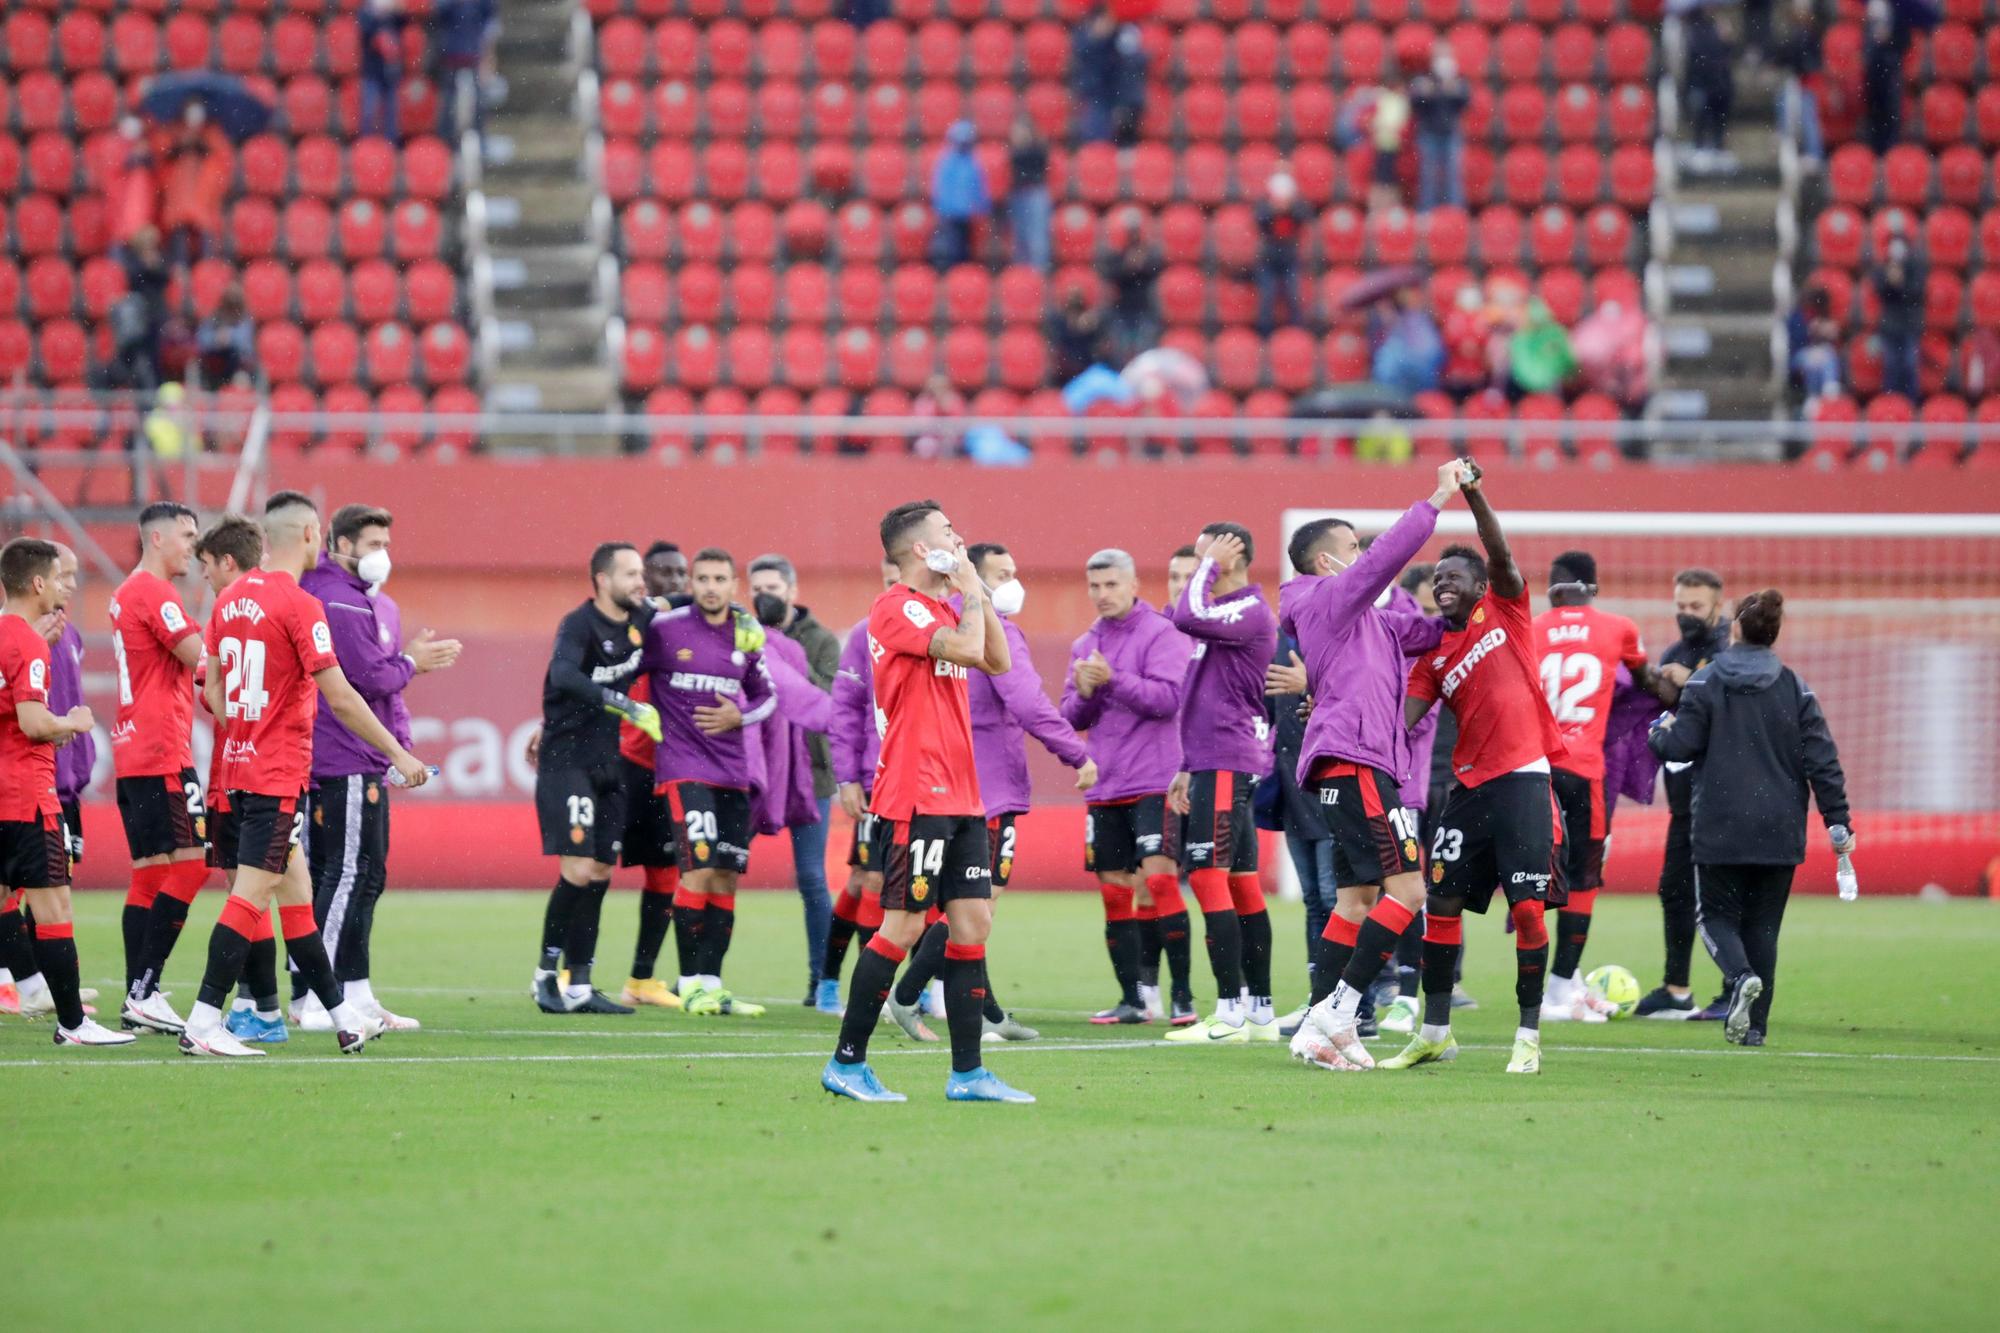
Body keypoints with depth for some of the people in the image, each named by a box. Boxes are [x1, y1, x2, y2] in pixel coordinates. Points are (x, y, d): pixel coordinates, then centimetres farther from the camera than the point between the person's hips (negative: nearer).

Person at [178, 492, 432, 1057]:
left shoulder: (230, 600, 9)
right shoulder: (299, 605, -14)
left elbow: (213, 689, 14)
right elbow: (339, 697, -15)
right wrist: (398, 754, -8)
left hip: (239, 766, 8)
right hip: (280, 774, -8)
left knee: (296, 894, 14)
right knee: (251, 896, -8)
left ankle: (344, 1017, 22)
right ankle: (202, 1025, -13)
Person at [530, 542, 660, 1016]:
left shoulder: (641, 620, 6)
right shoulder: (580, 625, -15)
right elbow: (564, 675, -34)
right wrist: (626, 705, -38)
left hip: (607, 760, 7)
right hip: (566, 760, -7)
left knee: (600, 873, 5)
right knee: (578, 868, -13)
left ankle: (578, 987, 9)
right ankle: (546, 973, 0)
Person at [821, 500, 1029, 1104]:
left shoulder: (942, 609, 18)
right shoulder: (896, 607, -11)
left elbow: (997, 660, 18)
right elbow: (968, 650, -22)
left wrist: (979, 592, 11)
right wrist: (971, 588, -7)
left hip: (959, 798, 9)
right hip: (916, 797, -9)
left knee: (973, 922, 4)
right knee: (903, 925, -7)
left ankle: (968, 1072, 6)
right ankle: (846, 1063, 1)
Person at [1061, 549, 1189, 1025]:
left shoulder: (1161, 633, -5)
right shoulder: (1085, 645, 15)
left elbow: (1168, 697, -15)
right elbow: (1070, 717, 13)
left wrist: (1113, 680, -22)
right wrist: (1084, 694, -9)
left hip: (1154, 783, -7)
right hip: (1104, 787, 7)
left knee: (1159, 879, -13)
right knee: (1114, 892, 7)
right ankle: (1130, 1000, 13)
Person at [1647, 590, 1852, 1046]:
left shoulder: (1705, 683, -3)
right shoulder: (1794, 688, 4)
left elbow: (1682, 745, -8)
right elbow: (1821, 757, 0)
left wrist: (1659, 734, 15)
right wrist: (1838, 821, 3)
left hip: (1721, 828, -2)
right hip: (1779, 830, 2)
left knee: (1717, 915, 8)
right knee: (1762, 925, 12)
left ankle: (1742, 976, -23)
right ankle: (1754, 1023, 7)